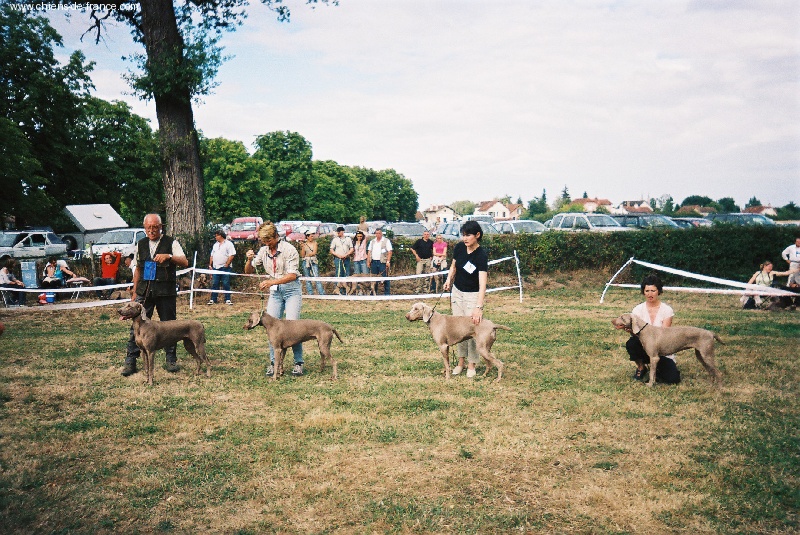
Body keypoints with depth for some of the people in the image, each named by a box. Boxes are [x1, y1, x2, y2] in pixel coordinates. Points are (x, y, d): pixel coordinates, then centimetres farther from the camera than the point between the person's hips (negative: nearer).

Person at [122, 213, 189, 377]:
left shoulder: (171, 243, -1)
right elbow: (137, 268, 19)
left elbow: (185, 263, -12)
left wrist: (169, 256, -28)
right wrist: (134, 290, 15)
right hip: (144, 291, 3)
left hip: (166, 291, -3)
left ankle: (171, 360, 15)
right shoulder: (140, 244, 12)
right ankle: (130, 361, 4)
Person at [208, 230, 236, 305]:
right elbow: (212, 256, 21)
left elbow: (231, 255, -12)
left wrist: (226, 265, -15)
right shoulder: (215, 244, 18)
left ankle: (227, 300, 1)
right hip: (215, 268, 6)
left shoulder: (228, 244, -4)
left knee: (226, 284, -3)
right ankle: (213, 300, 9)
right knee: (214, 284, 5)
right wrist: (210, 265, 12)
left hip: (225, 268, -6)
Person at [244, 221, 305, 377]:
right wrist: (249, 260, -12)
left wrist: (272, 282, -30)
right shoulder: (263, 251, 3)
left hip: (292, 290, -5)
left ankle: (298, 362, -1)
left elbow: (292, 275, -21)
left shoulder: (289, 249, -14)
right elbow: (249, 271, 10)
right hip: (275, 292, 5)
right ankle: (274, 362, 7)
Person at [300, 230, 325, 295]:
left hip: (313, 261, -1)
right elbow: (302, 255, 2)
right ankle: (310, 294, 9)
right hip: (306, 262, 1)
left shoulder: (314, 243, 6)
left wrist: (307, 255, -2)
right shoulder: (304, 245, 6)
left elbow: (314, 252, -4)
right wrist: (302, 248, -10)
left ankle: (322, 293, -12)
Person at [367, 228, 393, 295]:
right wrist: (369, 261, 6)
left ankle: (386, 293, -1)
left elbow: (390, 252, -5)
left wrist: (388, 261, -13)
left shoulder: (386, 241, 0)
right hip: (373, 262, 5)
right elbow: (369, 252, 15)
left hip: (382, 262, -5)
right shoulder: (372, 241, 15)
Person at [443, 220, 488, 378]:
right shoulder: (459, 247, -9)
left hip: (473, 295, -5)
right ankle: (461, 362, 18)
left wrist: (479, 307, -42)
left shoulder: (482, 255, -25)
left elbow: (482, 284, -33)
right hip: (457, 292, 5)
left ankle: (471, 365, 7)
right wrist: (449, 279, -4)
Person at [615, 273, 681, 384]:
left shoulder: (667, 310, -8)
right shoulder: (638, 309, -4)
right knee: (631, 343, -33)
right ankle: (641, 368, -3)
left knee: (673, 379, -23)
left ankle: (657, 368, 12)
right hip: (644, 348, 2)